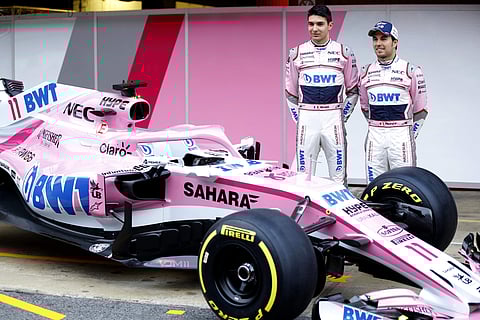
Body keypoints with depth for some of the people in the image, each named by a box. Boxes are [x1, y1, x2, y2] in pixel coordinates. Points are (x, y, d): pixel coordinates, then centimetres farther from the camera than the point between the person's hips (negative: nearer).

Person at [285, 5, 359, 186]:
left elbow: (352, 91, 9)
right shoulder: (297, 53, 6)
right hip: (306, 120, 1)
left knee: (338, 174, 1)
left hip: (333, 118, -1)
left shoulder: (343, 53, 4)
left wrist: (342, 118, 3)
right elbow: (290, 92, 12)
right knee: (304, 174, 2)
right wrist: (298, 119, 6)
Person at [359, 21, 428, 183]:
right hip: (374, 138, 4)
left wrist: (410, 136, 0)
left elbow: (420, 109, 3)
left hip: (401, 137, -4)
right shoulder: (366, 72, 10)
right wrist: (376, 128, 14)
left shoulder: (411, 71, -1)